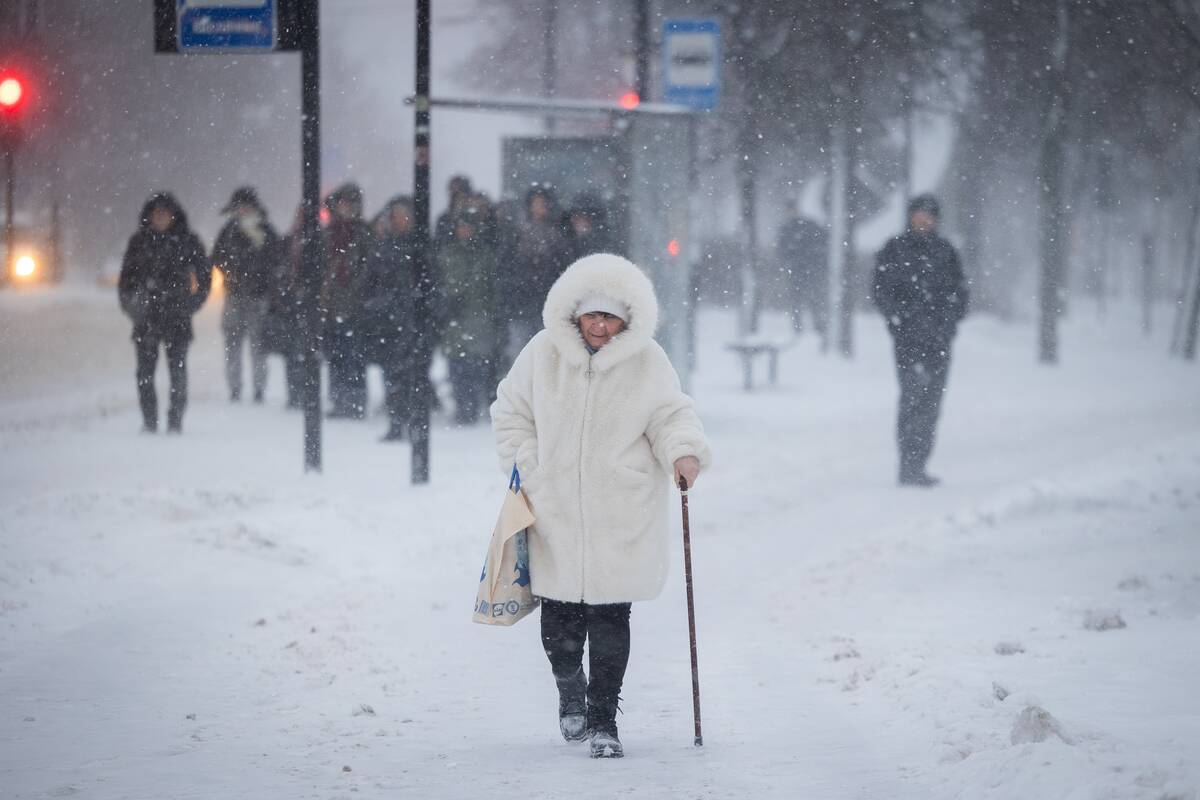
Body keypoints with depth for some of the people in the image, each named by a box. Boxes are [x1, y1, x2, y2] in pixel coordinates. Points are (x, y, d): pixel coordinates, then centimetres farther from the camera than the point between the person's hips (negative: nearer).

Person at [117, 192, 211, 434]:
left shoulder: (188, 241, 3)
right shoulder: (139, 242, 9)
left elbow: (204, 274, 5)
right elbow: (127, 276, 14)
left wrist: (191, 303, -5)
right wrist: (131, 303, -1)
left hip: (176, 316, -2)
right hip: (146, 316, 2)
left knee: (177, 368, -5)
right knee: (145, 370, -1)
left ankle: (175, 421, 0)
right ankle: (149, 421, 4)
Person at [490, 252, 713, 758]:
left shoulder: (647, 361, -2)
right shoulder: (543, 354, 1)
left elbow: (670, 415, 0)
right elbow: (511, 411, 12)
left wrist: (684, 451, -20)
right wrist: (525, 464, 2)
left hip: (622, 517, -1)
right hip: (555, 509, 1)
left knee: (609, 616, -5)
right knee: (559, 615, 4)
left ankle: (603, 719, 5)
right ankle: (570, 685, 34)